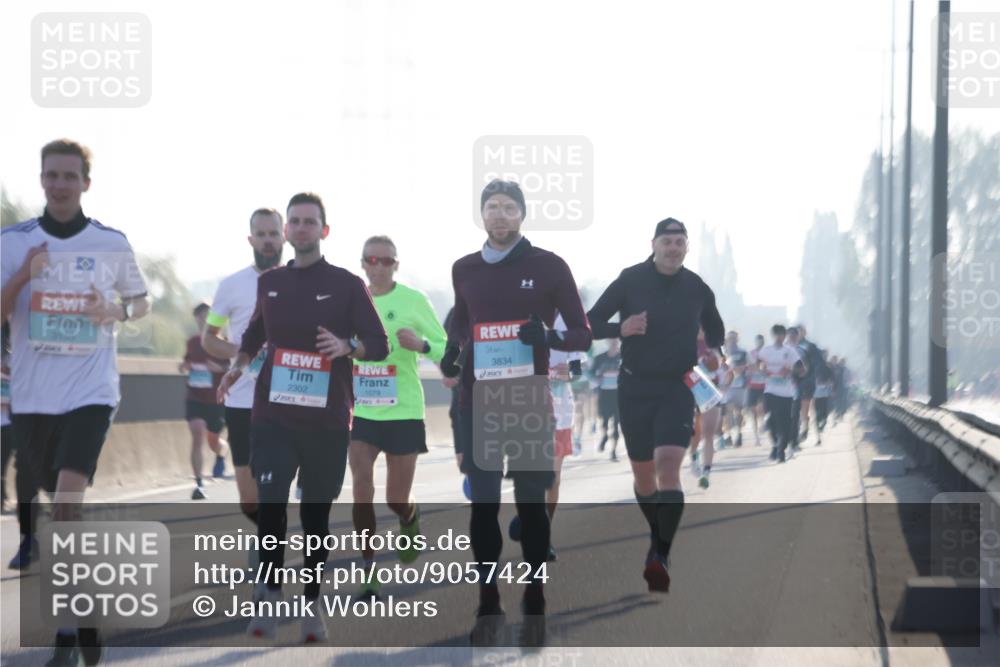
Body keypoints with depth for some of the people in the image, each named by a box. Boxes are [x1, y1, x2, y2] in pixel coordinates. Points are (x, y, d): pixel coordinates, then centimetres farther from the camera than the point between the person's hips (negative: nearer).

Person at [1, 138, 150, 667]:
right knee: (62, 504, 13)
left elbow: (141, 301, 15)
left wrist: (119, 311, -7)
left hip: (91, 391, -2)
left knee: (68, 500, -19)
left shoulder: (112, 244, 1)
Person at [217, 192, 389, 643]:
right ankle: (269, 595, -3)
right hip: (273, 416, 1)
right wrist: (239, 364, 10)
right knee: (269, 506, -13)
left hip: (326, 420, -1)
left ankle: (312, 605, 15)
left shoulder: (347, 285, 0)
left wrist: (347, 345, -21)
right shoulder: (269, 283, 10)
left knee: (316, 514, 5)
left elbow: (379, 345, -2)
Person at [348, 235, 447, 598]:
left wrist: (420, 344, -23)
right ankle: (369, 572, -8)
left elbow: (445, 350, -4)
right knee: (361, 482, -15)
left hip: (403, 411, -2)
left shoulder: (414, 301, -5)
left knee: (397, 499, 5)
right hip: (360, 411, 2)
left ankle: (410, 521, 43)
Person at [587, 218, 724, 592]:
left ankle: (661, 556, -21)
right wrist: (620, 329, -22)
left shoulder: (696, 288, 2)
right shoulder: (630, 280, -4)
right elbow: (590, 323, -3)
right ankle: (658, 536, 35)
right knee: (643, 472, 10)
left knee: (668, 464, -19)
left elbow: (715, 329, 20)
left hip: (678, 389, -1)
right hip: (635, 388, 1)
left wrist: (714, 350, -1)